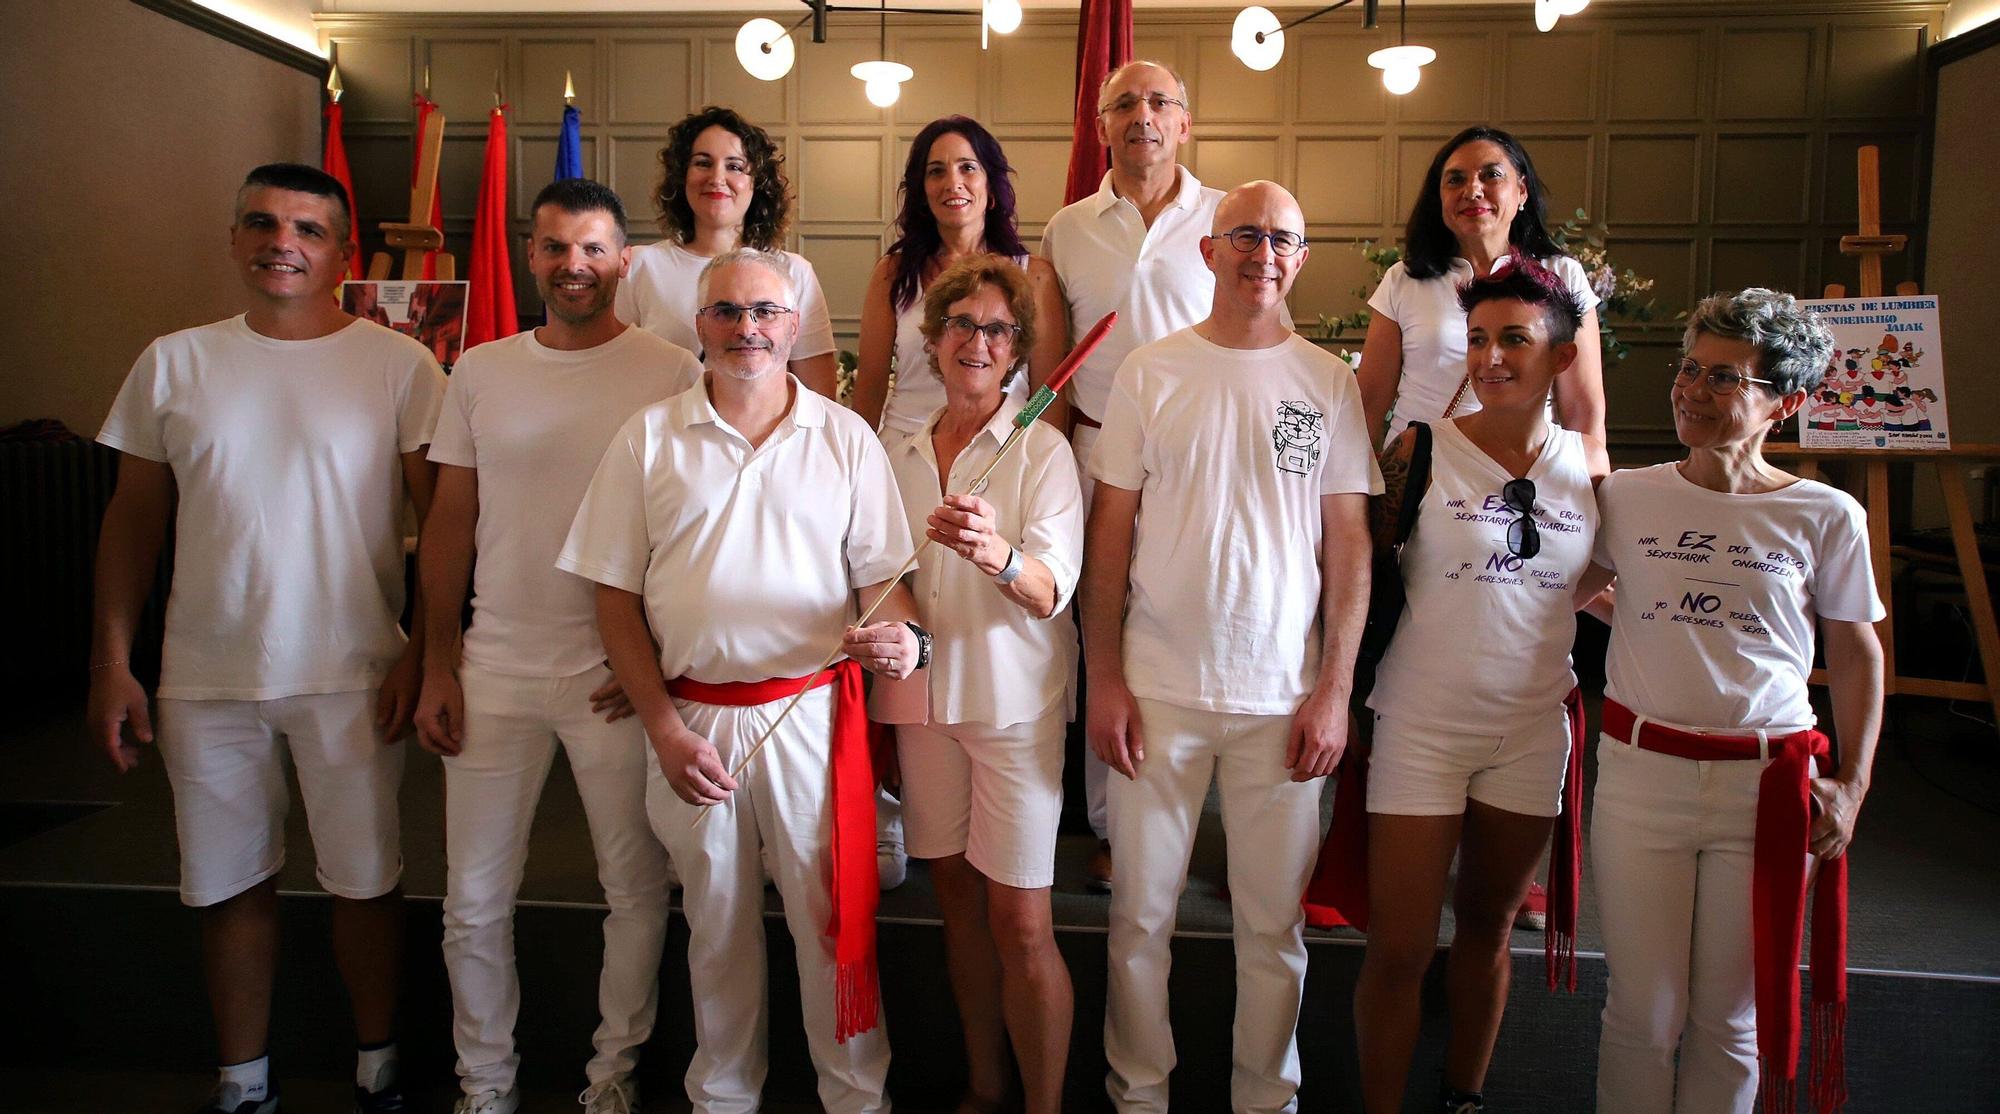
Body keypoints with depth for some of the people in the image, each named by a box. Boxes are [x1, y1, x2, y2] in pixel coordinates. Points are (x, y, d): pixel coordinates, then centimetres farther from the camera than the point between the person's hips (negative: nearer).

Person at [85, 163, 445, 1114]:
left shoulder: (397, 365, -3)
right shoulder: (174, 363, 6)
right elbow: (134, 519, 9)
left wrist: (421, 652, -9)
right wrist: (111, 665, 5)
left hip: (352, 675, -2)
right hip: (205, 678, 3)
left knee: (365, 882, 7)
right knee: (231, 886, 13)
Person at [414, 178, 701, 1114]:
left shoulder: (672, 374, -4)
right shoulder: (479, 372, 7)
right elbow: (449, 523, 10)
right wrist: (438, 665, 6)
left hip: (620, 673, -3)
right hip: (495, 667, 3)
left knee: (634, 887, 9)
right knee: (474, 899, 11)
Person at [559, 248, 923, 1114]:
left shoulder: (845, 438, 2)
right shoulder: (649, 438, 2)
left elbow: (884, 575, 5)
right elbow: (615, 596, 2)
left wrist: (902, 636, -18)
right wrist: (664, 729, -5)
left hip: (812, 711, -1)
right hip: (690, 716, 1)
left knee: (832, 915, 6)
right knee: (717, 922, 16)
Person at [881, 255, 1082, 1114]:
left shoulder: (1042, 448, -6)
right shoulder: (901, 453, 9)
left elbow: (1052, 590, -19)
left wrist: (997, 553, -38)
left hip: (1015, 703, -4)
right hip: (924, 695, 5)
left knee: (1020, 923, -4)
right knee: (958, 900, 13)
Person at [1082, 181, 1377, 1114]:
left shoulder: (1328, 381, 4)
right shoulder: (1149, 372, 2)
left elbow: (1349, 543, 4)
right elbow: (1110, 530, 3)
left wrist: (1334, 691, -2)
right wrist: (1104, 679, -2)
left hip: (1283, 695, 1)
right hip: (1158, 687, 0)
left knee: (1273, 922, 10)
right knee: (1141, 913, 9)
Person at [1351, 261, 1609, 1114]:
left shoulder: (1588, 465, 1)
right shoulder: (1421, 451, -9)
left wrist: (1526, 611, 0)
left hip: (1531, 729, 4)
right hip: (1423, 723, -3)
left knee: (1487, 926, 19)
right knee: (1400, 948, -1)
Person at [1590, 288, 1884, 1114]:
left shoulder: (1826, 517, 0)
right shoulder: (1627, 497, 1)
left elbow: (1857, 655, 7)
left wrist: (1852, 783, 1)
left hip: (1767, 784, 0)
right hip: (1640, 773, 0)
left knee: (1731, 1017, 11)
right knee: (1644, 1013, 7)